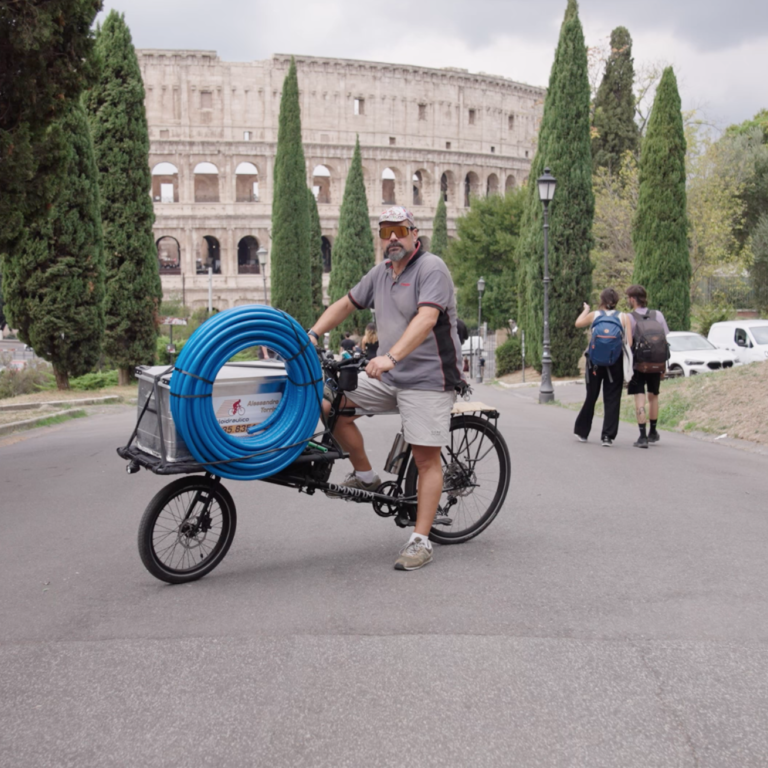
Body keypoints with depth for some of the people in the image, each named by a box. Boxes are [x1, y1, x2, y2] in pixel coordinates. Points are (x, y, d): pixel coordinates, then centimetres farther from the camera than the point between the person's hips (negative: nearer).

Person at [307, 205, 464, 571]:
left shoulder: (431, 268, -13)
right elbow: (346, 304, 19)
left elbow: (426, 319, -27)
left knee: (426, 458, -7)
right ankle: (365, 476, 15)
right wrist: (313, 334, 5)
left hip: (427, 377, -8)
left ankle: (420, 541, -2)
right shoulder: (381, 272, 12)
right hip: (386, 376, 8)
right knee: (331, 407, -2)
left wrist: (391, 356, -39)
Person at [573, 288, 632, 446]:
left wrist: (585, 310, 30)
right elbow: (629, 342, -7)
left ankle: (582, 431, 23)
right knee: (612, 399, 3)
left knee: (591, 396, 14)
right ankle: (608, 436, -1)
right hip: (616, 362, -1)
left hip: (595, 360, 1)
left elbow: (578, 323, 13)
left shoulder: (594, 315, 0)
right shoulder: (624, 317, -1)